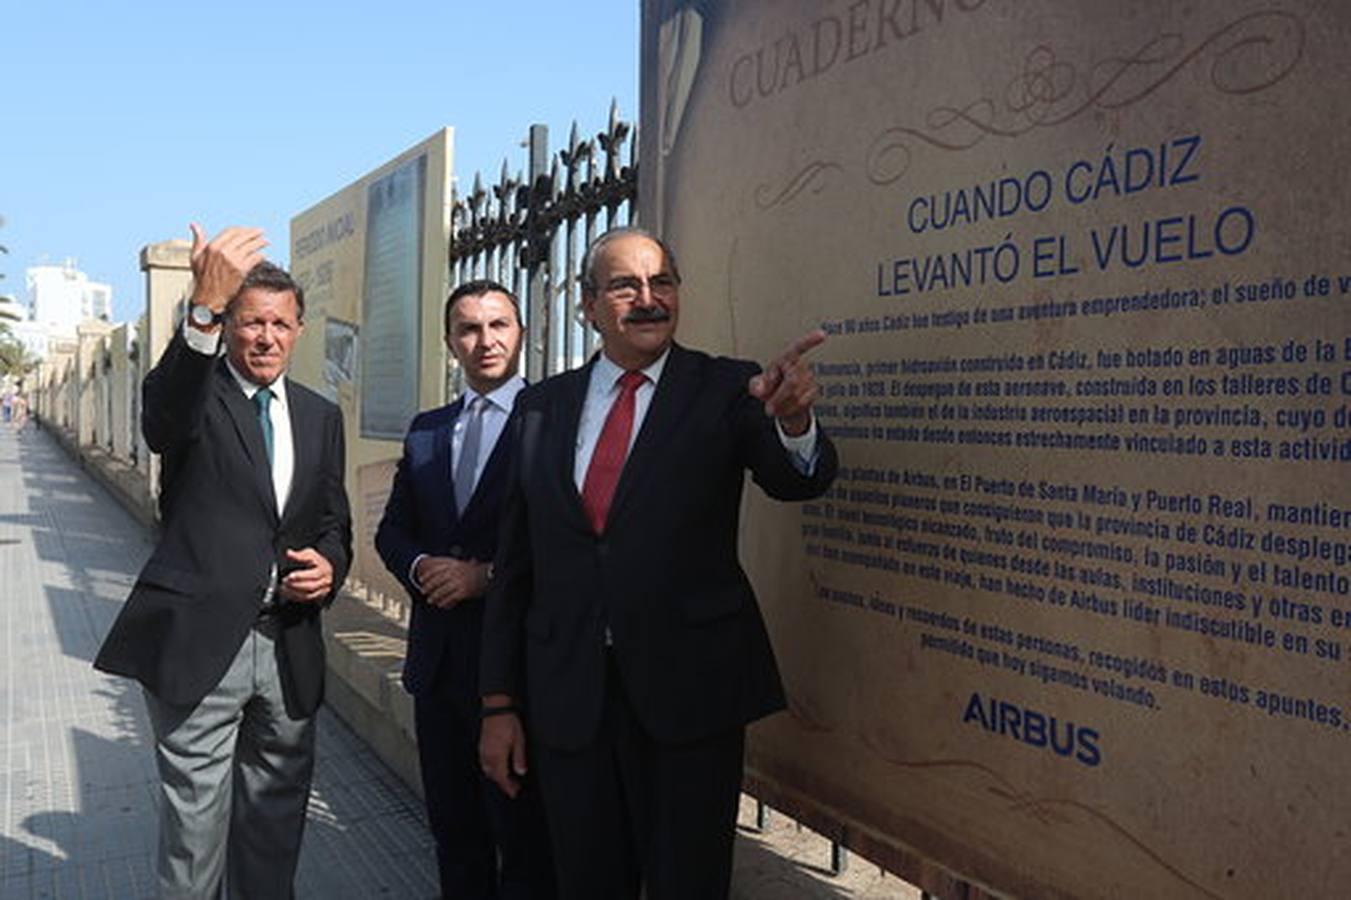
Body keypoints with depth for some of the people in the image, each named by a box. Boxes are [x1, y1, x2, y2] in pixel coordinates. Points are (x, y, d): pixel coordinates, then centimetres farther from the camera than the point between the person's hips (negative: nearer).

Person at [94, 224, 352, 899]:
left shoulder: (321, 416, 12)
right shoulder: (195, 391, -3)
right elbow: (164, 420, -29)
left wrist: (329, 563, -7)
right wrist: (204, 307, -44)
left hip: (290, 646, 5)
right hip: (199, 642, -4)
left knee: (276, 813, 16)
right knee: (196, 822, 3)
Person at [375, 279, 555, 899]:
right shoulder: (425, 430, 13)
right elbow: (392, 530, 14)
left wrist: (488, 575, -18)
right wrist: (419, 567, -7)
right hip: (438, 657, 6)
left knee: (524, 834, 6)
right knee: (453, 828, 17)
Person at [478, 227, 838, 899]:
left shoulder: (726, 390, -1)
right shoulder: (540, 406, 6)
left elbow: (796, 480, -18)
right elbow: (513, 564, 7)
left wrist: (793, 422, -41)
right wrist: (499, 703, 6)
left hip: (689, 687, -2)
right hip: (566, 697, 3)